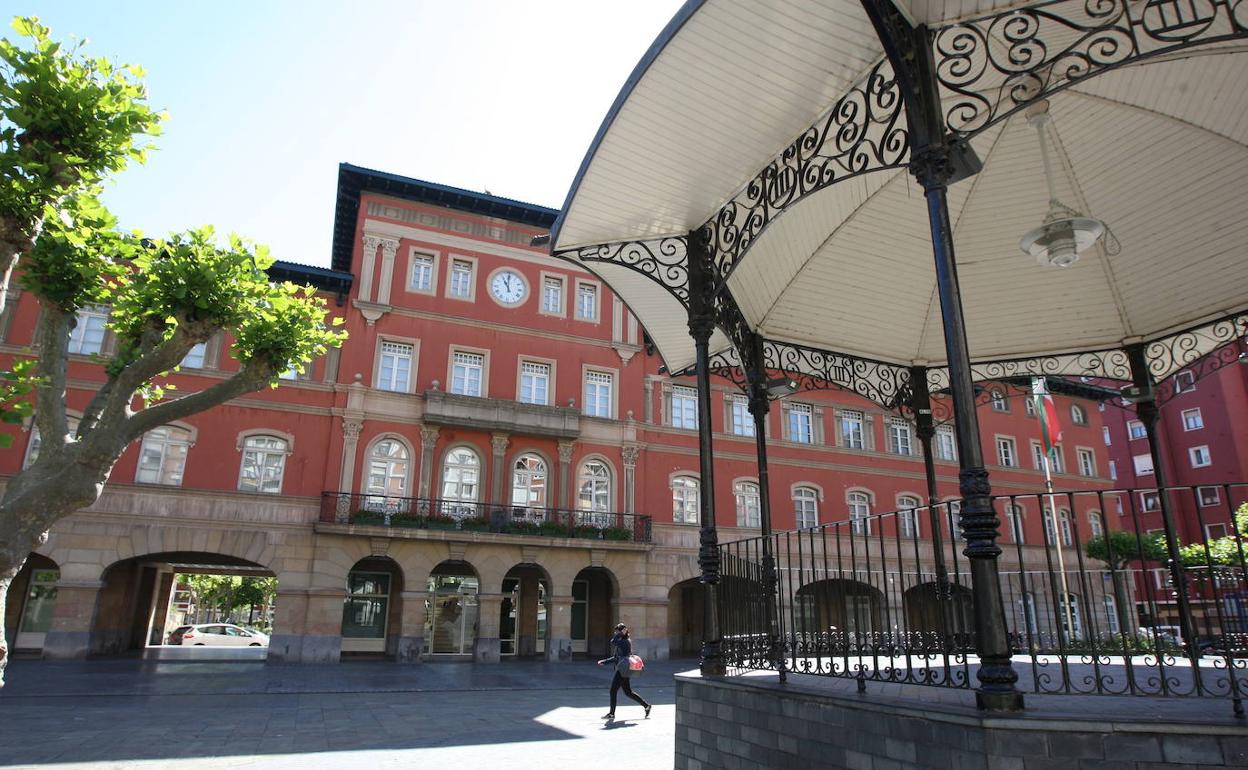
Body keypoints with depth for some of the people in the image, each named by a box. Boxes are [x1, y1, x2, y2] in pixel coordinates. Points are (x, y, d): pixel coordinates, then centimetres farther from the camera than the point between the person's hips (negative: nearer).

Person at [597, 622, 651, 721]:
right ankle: (646, 705, 20)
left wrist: (620, 634, -18)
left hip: (622, 671, -10)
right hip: (622, 671, 10)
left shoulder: (625, 642, -14)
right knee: (628, 692, 14)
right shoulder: (620, 642, 15)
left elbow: (613, 642, -30)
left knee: (613, 691, -3)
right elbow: (616, 658, 20)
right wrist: (604, 662, 15)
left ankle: (611, 713, 8)